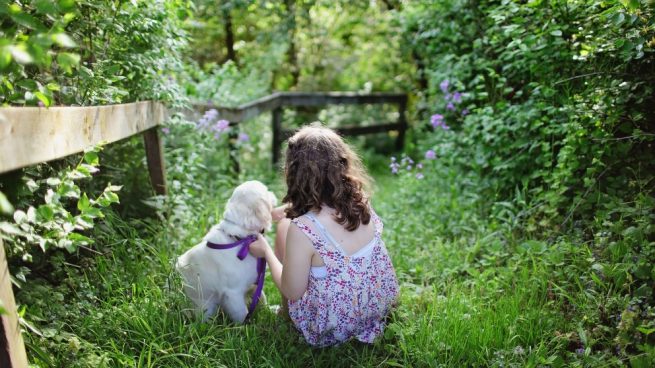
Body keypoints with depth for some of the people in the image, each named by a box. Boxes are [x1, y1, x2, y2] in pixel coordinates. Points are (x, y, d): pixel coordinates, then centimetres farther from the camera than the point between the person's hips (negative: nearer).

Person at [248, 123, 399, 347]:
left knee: (284, 226, 10)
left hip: (332, 330, -5)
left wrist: (266, 251, -2)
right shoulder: (360, 201, -14)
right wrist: (274, 212, 18)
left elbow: (292, 292, -16)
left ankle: (285, 314, 31)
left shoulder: (302, 229, -31)